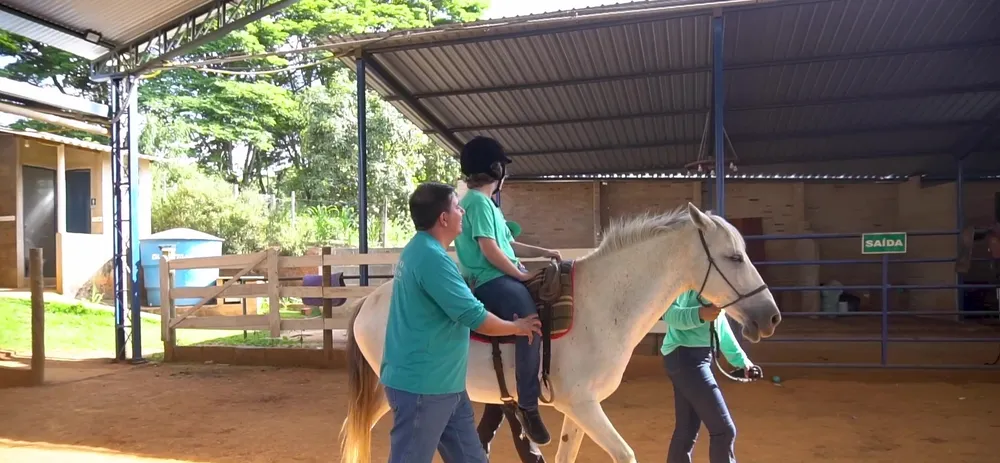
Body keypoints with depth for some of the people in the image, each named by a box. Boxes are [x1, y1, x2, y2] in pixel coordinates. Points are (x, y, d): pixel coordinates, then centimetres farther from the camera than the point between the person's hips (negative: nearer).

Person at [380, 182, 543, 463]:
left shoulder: (419, 249, 10)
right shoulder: (432, 257, -23)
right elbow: (477, 318, -22)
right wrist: (518, 327, -4)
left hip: (440, 382, 10)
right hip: (422, 385, -10)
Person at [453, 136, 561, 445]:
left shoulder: (484, 202, 20)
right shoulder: (478, 201, -11)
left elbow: (508, 244, 24)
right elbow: (490, 249, -19)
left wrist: (543, 252, 16)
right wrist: (521, 274, -12)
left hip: (501, 278, 11)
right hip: (489, 281, -11)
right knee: (530, 321, -30)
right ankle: (528, 405, -24)